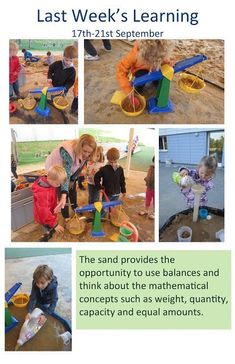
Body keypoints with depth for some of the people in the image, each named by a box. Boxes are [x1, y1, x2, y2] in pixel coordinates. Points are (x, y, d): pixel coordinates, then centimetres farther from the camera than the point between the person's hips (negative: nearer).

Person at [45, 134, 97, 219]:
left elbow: (79, 167, -7)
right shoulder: (68, 152, -45)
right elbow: (66, 174, -52)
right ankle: (66, 217, 10)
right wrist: (63, 196, -59)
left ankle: (75, 207, 45)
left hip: (70, 168, 6)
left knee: (72, 188, 20)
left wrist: (73, 180, -5)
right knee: (63, 194, -7)